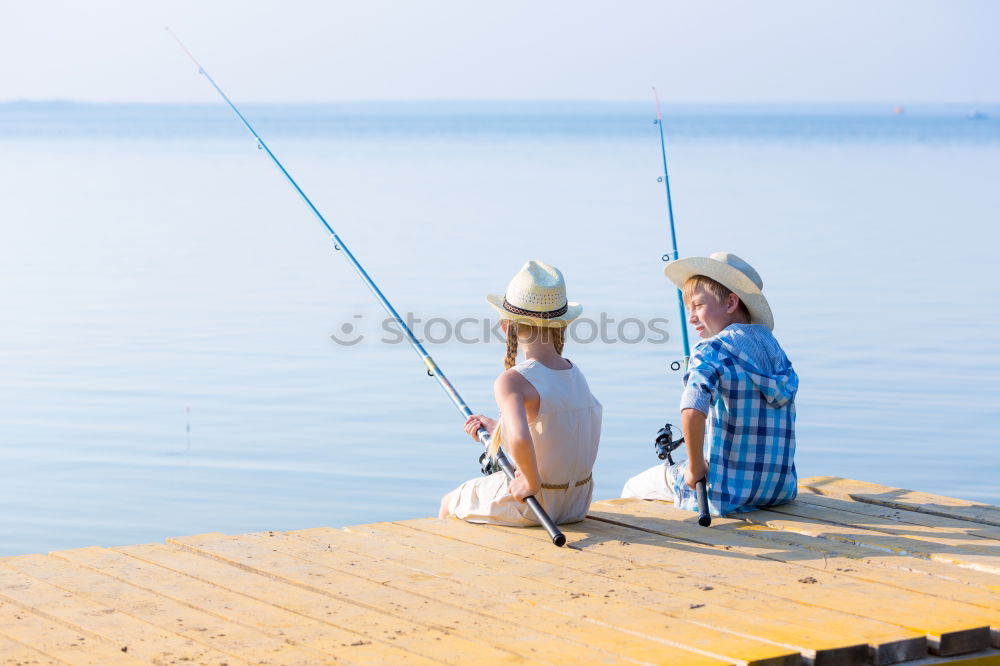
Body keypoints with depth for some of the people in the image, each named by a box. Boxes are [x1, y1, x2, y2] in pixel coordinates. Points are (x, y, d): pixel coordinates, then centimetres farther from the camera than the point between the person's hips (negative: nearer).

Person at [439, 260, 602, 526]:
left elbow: (520, 439, -41)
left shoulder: (512, 381, -23)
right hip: (577, 503, 6)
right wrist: (496, 428, 16)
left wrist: (531, 483, -24)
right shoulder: (574, 373, 0)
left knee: (450, 503, 22)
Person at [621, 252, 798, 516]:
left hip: (729, 493, -8)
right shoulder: (772, 345, 7)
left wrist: (695, 467, -18)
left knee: (632, 491, 15)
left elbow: (692, 412, -33)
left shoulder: (711, 350, -15)